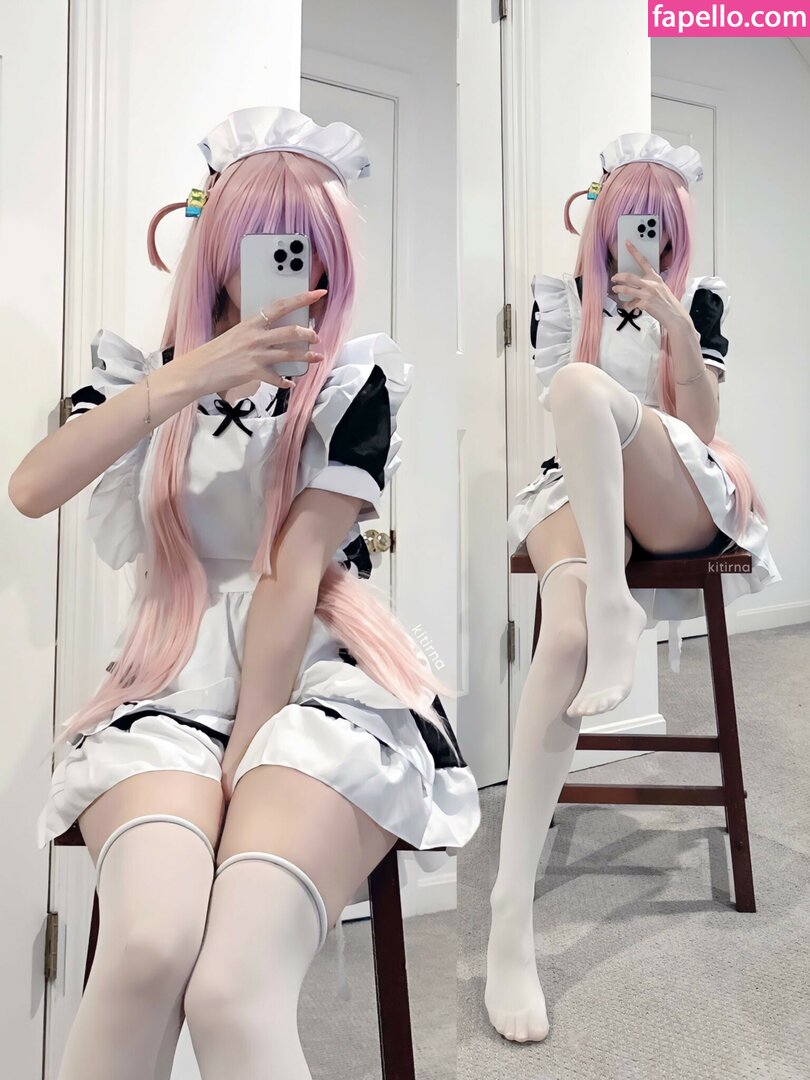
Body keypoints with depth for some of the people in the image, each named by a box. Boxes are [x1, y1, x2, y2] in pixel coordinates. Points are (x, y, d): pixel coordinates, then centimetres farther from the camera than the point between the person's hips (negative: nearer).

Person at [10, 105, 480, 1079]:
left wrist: (246, 756, -9)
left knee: (230, 991, -27)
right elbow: (32, 489, -7)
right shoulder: (140, 373, 13)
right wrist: (193, 373, -16)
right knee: (145, 949, -25)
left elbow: (294, 573, -6)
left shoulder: (352, 382, 5)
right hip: (169, 694, 2)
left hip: (318, 692, -2)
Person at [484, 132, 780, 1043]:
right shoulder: (556, 294, 17)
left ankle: (615, 604, -38)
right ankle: (511, 913, -37)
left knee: (582, 385, -31)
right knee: (566, 635, -35)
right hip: (578, 488, 0)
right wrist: (652, 423, 3)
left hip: (677, 501, 1)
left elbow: (698, 429, 2)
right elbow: (553, 413, 12)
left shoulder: (700, 299, 16)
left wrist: (676, 327, -9)